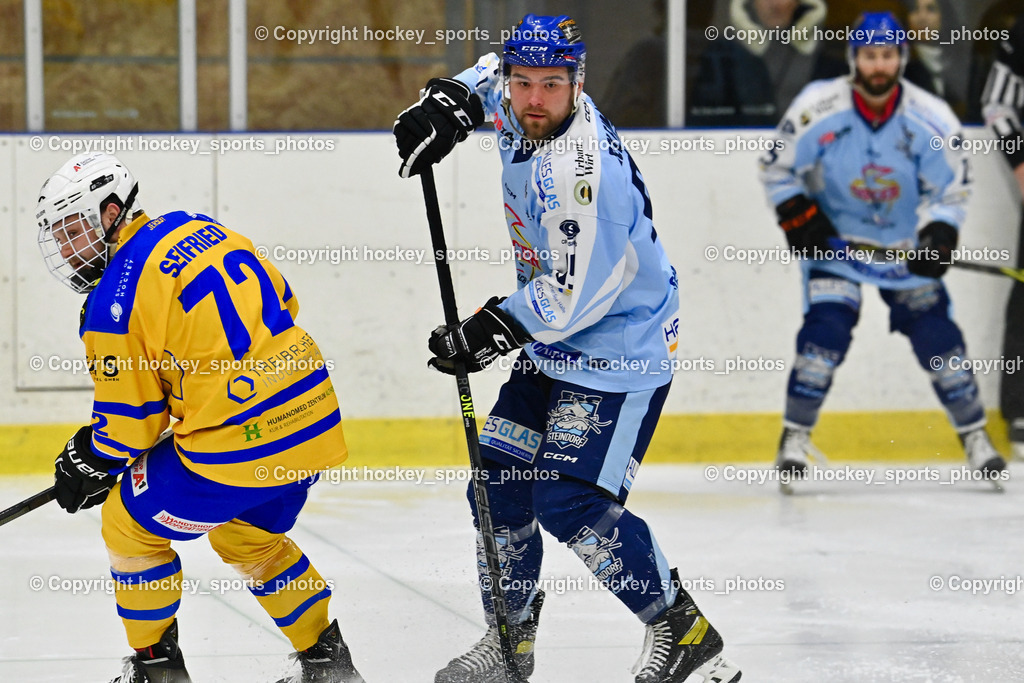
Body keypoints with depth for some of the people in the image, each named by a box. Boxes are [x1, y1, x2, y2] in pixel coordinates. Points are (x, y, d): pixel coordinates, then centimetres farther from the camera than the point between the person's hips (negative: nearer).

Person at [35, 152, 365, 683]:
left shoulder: (114, 299, -10)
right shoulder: (198, 228, 12)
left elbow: (127, 420, -5)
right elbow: (279, 301, 21)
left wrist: (87, 464, 16)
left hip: (238, 441, -8)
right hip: (312, 417, 8)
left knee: (129, 525, 13)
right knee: (247, 536, 31)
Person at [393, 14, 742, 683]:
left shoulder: (580, 170, -30)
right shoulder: (521, 112, -2)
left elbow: (576, 295, -28)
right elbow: (497, 72, 24)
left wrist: (491, 330, -19)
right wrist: (450, 101, 6)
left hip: (619, 354, -9)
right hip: (557, 342, 9)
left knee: (570, 503, -18)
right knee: (499, 484, 7)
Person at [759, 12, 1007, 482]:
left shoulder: (930, 118, -14)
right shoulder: (818, 109, -17)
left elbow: (951, 187, -4)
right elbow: (777, 168, -4)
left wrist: (940, 235, -19)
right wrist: (797, 214, -14)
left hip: (904, 245, 2)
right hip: (833, 239, -2)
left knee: (935, 333, -2)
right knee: (826, 330, -17)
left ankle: (975, 436, 11)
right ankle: (794, 438, -7)